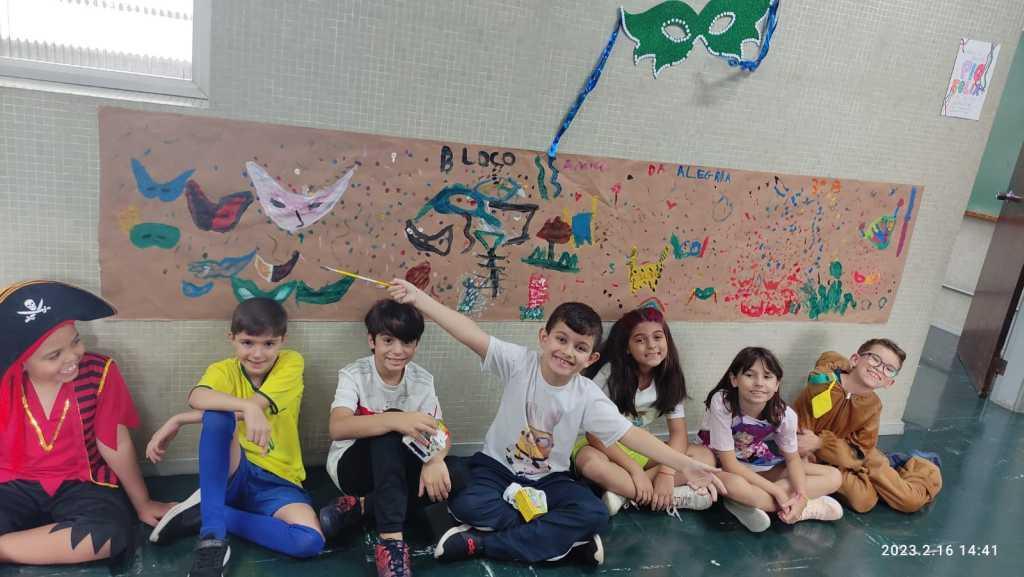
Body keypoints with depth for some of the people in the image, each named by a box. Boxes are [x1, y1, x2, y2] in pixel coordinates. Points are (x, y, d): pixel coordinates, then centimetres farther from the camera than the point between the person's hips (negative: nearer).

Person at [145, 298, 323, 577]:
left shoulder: (291, 363, -5)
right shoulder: (223, 370, -2)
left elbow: (256, 405, -22)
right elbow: (197, 397, -27)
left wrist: (177, 420, -24)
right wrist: (247, 407, -47)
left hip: (276, 481, 0)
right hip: (231, 473, 0)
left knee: (310, 541, -29)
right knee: (217, 416, -30)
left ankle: (205, 511, -11)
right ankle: (213, 537, -27)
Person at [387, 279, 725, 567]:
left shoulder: (588, 397, -13)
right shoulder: (519, 362, -18)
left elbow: (631, 434, -15)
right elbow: (471, 335, -28)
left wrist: (684, 465, -26)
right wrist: (418, 296, -39)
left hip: (548, 480, 2)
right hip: (498, 467, -1)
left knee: (594, 514, -24)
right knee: (466, 504, -31)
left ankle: (480, 542, -22)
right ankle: (562, 539, -17)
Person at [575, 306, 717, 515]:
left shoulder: (668, 378, -6)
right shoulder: (611, 373, -17)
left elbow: (678, 431, -9)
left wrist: (666, 472, -26)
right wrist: (635, 470, -26)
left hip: (640, 450, 4)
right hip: (604, 446, -4)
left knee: (705, 456, -17)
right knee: (589, 461, -39)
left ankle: (623, 493, -23)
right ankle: (677, 497, -28)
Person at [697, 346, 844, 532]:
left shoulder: (785, 415, -20)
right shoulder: (722, 404, -30)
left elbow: (792, 458, -3)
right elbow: (730, 464, -26)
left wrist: (801, 495, -22)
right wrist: (777, 492, -26)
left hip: (763, 466, 4)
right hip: (722, 466, -4)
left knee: (833, 477, -8)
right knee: (736, 485, -40)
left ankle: (749, 501, -18)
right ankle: (811, 508, -16)